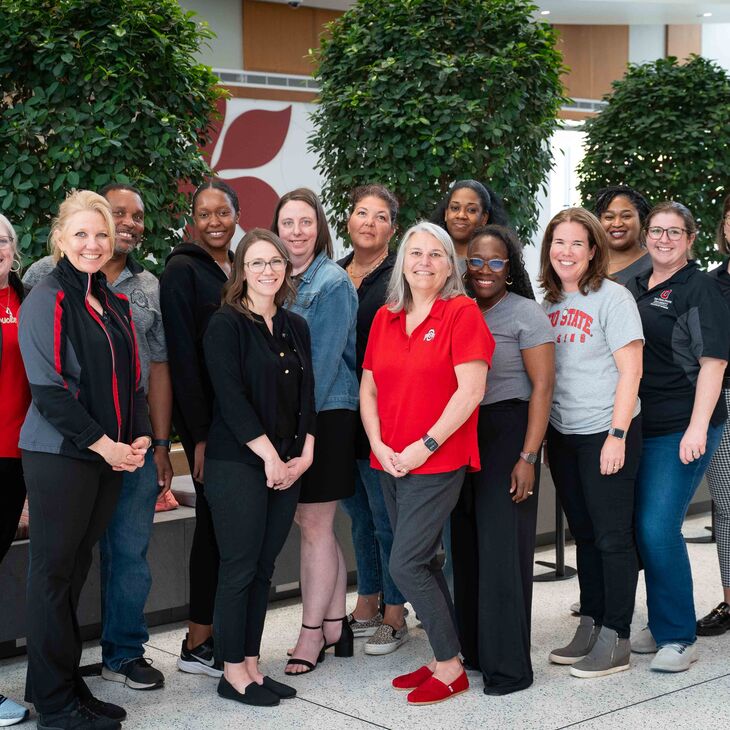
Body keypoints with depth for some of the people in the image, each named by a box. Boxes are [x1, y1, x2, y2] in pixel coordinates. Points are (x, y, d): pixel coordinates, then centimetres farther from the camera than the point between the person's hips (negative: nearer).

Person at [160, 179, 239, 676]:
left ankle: (209, 635, 18)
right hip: (207, 417, -6)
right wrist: (199, 433, -18)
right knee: (216, 522, -3)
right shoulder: (183, 271, -8)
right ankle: (200, 644, 7)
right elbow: (182, 356, -14)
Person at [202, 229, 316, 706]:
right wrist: (270, 456, -14)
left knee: (264, 568, 10)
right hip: (238, 464, -6)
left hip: (288, 466, 6)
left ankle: (252, 664, 18)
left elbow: (306, 397, 12)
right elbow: (231, 398, -13)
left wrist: (304, 455, 0)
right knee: (240, 568, -1)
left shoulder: (296, 327, 13)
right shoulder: (227, 324, -6)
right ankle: (234, 672, 8)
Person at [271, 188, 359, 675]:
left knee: (314, 525, -2)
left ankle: (312, 634, 7)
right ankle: (336, 626, 23)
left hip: (325, 415, -7)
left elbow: (324, 359, -14)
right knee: (314, 524, 12)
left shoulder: (334, 283, -9)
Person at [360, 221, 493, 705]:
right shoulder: (385, 318, 11)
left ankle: (451, 668, 5)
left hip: (438, 462, -6)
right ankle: (444, 659, 24)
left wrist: (425, 446, -16)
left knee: (406, 564, -9)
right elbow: (369, 389, 11)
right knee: (423, 562, 12)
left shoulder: (462, 313, -7)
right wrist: (380, 446, -3)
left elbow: (470, 390, -14)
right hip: (390, 462, 6)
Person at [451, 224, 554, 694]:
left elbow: (543, 386, -9)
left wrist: (528, 457, -16)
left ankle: (509, 666, 2)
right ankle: (474, 649, 21)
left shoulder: (526, 313, -5)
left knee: (501, 546, -6)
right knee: (467, 544, 8)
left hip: (507, 432, -5)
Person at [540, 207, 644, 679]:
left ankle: (616, 640, 7)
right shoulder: (550, 303, 10)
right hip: (563, 435, 7)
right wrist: (542, 436, 10)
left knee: (612, 536, -1)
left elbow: (630, 370, -13)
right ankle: (590, 628, 24)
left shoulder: (612, 298, -9)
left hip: (606, 434, -7)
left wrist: (617, 435, -19)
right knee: (584, 534, 14)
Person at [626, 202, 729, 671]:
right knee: (642, 526, 10)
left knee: (658, 527, -12)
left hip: (681, 429, -7)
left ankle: (679, 637, 1)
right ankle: (661, 627, 25)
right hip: (639, 428, 7)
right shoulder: (633, 289, 14)